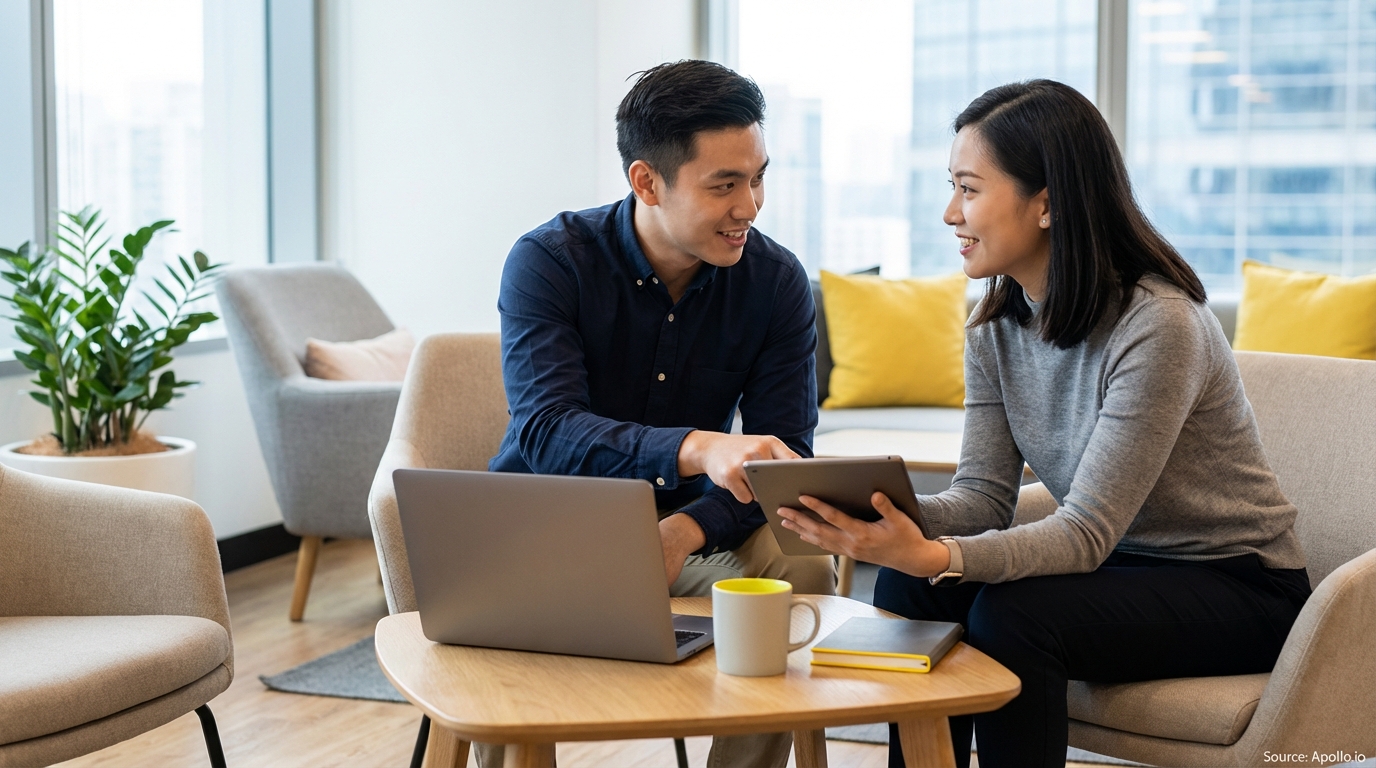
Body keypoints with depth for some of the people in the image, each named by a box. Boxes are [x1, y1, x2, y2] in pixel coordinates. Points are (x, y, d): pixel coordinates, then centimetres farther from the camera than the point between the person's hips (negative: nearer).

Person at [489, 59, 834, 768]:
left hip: (685, 524, 3)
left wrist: (688, 529, -32)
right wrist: (697, 449, -48)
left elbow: (784, 456, -11)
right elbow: (546, 432, -30)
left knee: (802, 569, -24)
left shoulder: (776, 280, -7)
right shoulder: (549, 262, -16)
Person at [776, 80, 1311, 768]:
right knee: (906, 586, -14)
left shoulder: (1158, 326, -25)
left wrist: (932, 556, -44)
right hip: (1116, 564, 7)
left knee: (1010, 614, -29)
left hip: (1238, 586, -7)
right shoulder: (995, 326, -1)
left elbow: (1085, 534, -29)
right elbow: (983, 496, -4)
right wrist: (877, 515, -25)